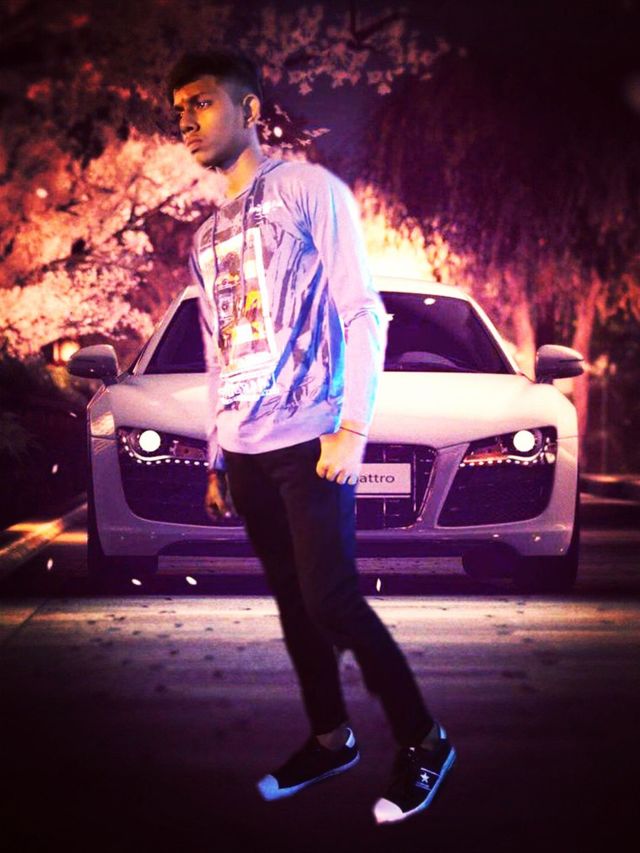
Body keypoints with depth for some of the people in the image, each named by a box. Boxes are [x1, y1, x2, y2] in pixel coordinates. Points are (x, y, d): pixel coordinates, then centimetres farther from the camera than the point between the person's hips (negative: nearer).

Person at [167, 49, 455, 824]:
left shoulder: (309, 188, -2)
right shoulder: (207, 236, 17)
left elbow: (363, 314, -7)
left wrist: (352, 428, -16)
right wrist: (217, 459, 17)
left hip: (306, 442, -6)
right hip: (245, 452, 7)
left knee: (331, 600, -10)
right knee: (293, 602, 9)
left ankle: (423, 740, 4)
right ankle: (331, 737, 21)